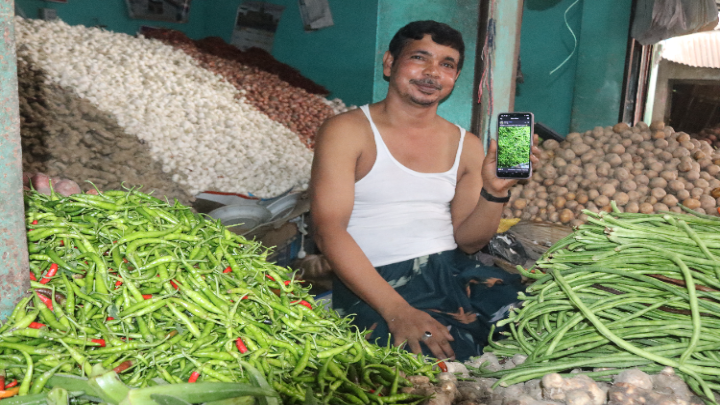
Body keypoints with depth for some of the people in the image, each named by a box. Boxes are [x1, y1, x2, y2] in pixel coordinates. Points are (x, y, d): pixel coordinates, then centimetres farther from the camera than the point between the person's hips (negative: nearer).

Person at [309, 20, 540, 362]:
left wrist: (494, 192, -11)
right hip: (373, 282, -5)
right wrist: (396, 310, -22)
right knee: (449, 356, -30)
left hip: (453, 270, 6)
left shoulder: (466, 146, 12)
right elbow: (328, 231, -13)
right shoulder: (346, 132, -3)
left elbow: (467, 241, 10)